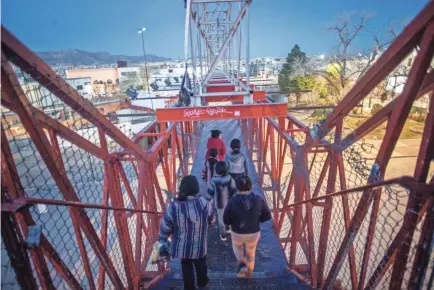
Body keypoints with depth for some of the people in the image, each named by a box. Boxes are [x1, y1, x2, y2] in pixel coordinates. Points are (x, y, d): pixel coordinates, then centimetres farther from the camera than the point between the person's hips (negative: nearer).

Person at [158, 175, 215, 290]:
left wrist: (162, 243, 5)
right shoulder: (205, 203, -24)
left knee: (186, 267, 27)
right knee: (201, 265, 30)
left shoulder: (173, 207, -24)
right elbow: (212, 221, -6)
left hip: (181, 246, -1)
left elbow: (165, 229, -13)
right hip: (199, 245, 1)